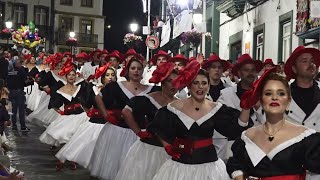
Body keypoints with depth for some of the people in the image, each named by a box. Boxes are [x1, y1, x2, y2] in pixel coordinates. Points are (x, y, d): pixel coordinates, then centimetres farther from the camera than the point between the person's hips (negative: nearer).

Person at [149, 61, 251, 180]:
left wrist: (246, 107, -14)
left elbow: (236, 129, -6)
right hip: (180, 165, 0)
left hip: (208, 164, 1)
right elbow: (159, 129, 11)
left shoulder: (216, 108, 0)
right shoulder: (175, 107, -2)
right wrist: (168, 148, 2)